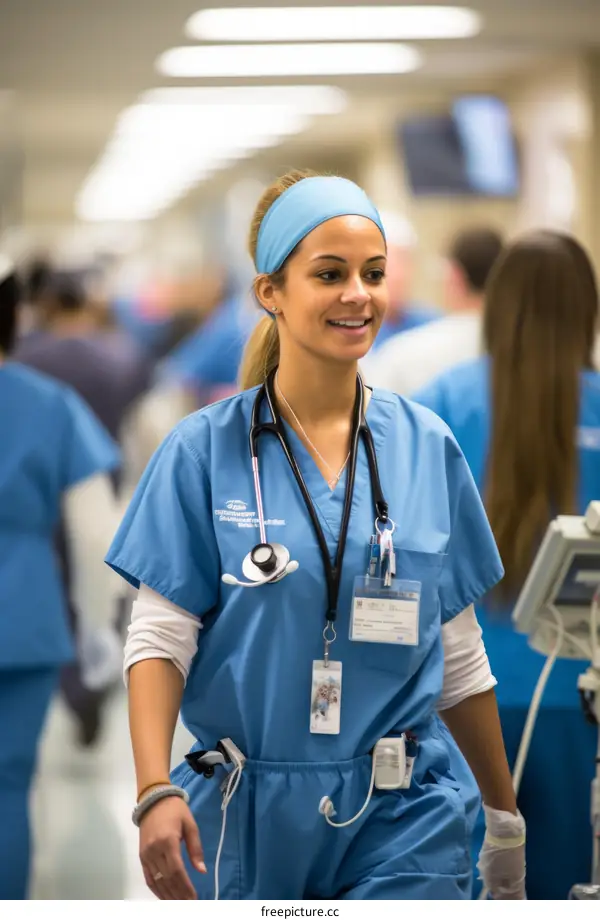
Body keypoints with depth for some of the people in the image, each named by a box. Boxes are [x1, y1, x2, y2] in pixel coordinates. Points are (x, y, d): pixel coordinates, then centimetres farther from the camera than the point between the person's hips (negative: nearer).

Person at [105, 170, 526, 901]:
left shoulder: (428, 448, 3)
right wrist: (155, 793, -20)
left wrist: (506, 822, 13)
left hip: (405, 817, 1)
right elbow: (160, 638, -5)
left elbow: (458, 653, 9)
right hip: (246, 813, -1)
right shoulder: (204, 451, -4)